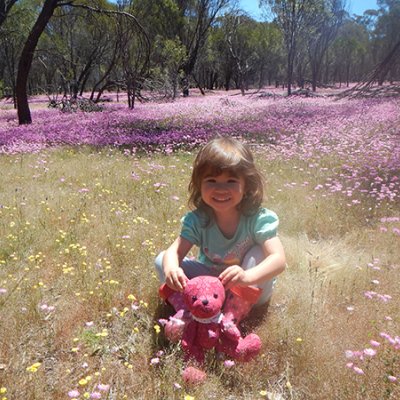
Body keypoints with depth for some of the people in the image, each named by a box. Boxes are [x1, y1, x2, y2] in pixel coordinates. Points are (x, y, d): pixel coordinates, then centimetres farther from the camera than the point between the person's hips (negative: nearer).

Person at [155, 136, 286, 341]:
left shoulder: (259, 219, -26)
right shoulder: (197, 219, -17)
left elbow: (279, 258, -36)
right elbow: (175, 251, -22)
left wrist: (247, 276, -57)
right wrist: (171, 268, -48)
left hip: (251, 289, -2)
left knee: (259, 253, -32)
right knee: (162, 260, -13)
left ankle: (234, 313, -25)